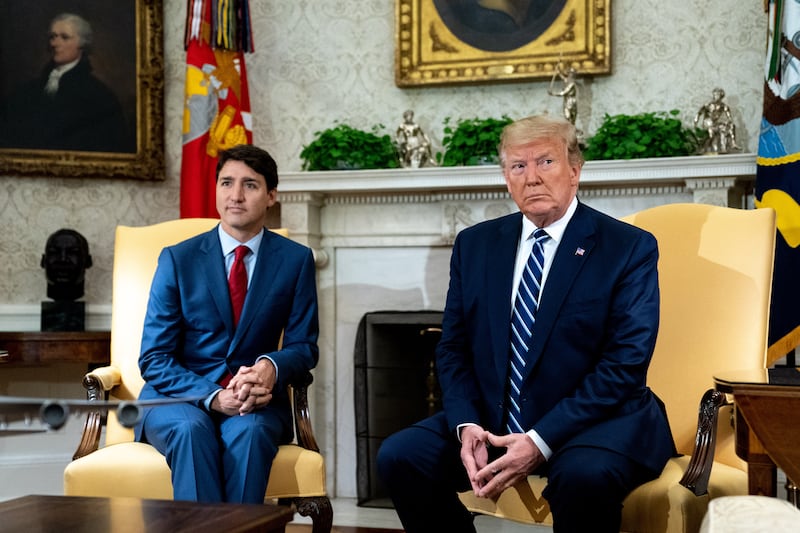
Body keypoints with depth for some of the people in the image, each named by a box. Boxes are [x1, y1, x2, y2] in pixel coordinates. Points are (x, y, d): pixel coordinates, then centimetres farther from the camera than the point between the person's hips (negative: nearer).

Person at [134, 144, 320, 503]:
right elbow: (154, 359, -3)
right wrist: (213, 397, -21)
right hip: (181, 396, 0)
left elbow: (303, 346, 5)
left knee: (249, 432, -34)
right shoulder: (178, 259, -1)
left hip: (255, 403, 1)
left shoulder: (296, 260, 3)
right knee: (192, 430, -35)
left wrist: (272, 367, -21)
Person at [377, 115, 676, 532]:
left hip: (595, 421, -4)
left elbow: (625, 364, -12)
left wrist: (541, 441, -21)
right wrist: (467, 425, -11)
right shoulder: (475, 244, 9)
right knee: (399, 456, -17)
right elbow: (453, 350, 9)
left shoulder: (629, 248, -4)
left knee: (585, 475, -36)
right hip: (491, 421, 5)